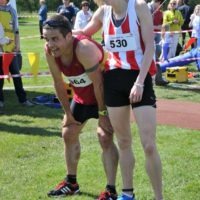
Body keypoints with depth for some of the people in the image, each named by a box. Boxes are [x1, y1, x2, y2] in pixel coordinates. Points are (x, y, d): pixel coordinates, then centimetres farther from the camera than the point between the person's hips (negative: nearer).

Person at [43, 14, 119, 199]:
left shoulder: (84, 48, -38)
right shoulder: (50, 52, -17)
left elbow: (98, 83, -30)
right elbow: (58, 83, -4)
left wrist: (102, 112, -21)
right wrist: (68, 112, 1)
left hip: (105, 94, -8)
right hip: (82, 97, 8)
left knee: (104, 137, -17)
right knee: (68, 134, 15)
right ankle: (71, 182, 31)